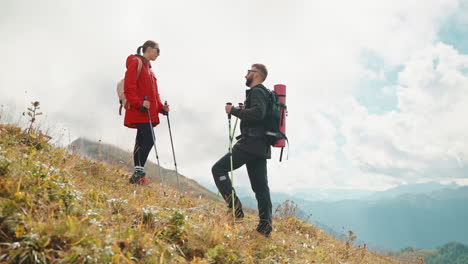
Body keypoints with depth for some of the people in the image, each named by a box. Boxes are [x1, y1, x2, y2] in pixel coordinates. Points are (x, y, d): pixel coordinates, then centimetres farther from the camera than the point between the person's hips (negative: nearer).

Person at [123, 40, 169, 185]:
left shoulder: (148, 68, 25)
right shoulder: (135, 62, -3)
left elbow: (154, 93, 24)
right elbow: (129, 87, -13)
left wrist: (161, 107, 10)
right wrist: (139, 103, -23)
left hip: (148, 112, 9)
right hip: (139, 111, -9)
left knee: (141, 142, 7)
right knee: (149, 140, -18)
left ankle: (136, 176, 11)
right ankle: (139, 172, -14)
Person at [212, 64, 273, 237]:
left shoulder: (257, 91, -6)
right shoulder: (264, 93, 25)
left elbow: (258, 112, -25)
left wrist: (234, 110, -16)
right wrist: (242, 110, 20)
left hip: (251, 143, -10)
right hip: (260, 146, 10)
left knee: (219, 169, -7)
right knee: (260, 186, 8)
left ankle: (235, 207, -16)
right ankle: (265, 226, 9)